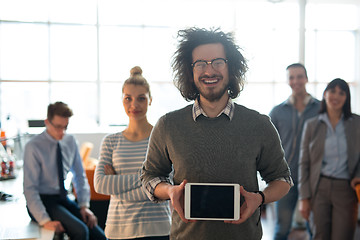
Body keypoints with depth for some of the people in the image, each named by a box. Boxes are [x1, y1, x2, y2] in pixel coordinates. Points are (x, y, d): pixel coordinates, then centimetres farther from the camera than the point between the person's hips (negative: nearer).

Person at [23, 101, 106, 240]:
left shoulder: (70, 141, 4)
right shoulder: (33, 147, -13)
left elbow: (79, 176, 12)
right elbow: (30, 189, -15)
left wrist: (84, 205, 0)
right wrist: (45, 221, -23)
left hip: (64, 199, 5)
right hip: (43, 201, -5)